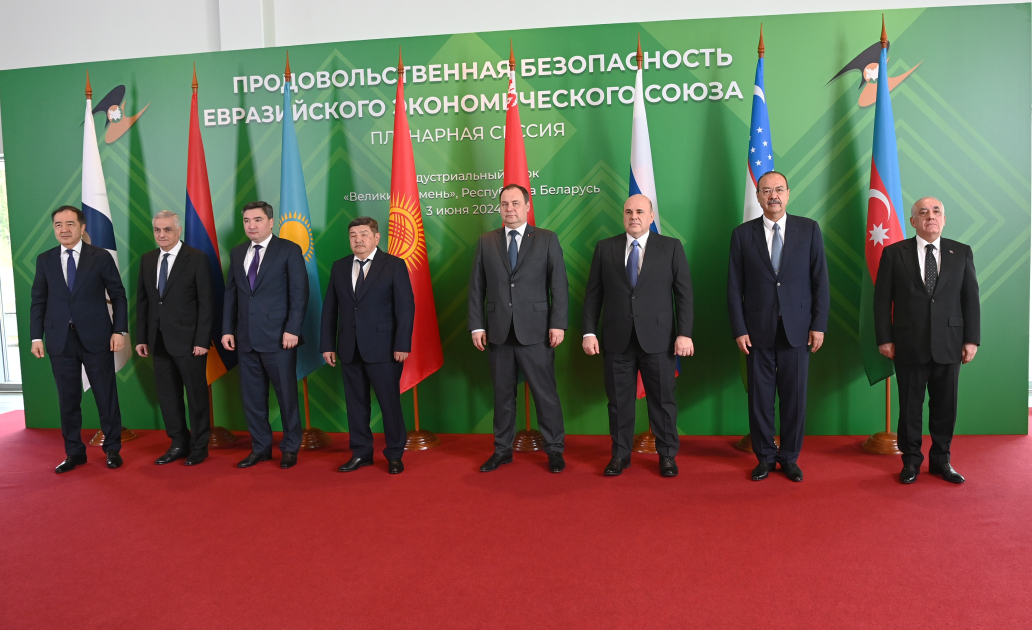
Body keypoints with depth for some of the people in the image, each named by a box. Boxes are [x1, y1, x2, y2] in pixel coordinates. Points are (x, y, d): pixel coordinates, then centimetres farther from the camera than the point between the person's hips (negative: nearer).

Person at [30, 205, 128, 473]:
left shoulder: (101, 257, -1)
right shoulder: (44, 260, 7)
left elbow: (118, 296, 0)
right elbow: (38, 301, 8)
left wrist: (119, 330, -7)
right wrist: (36, 336, 2)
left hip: (96, 337, -2)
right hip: (60, 339, 2)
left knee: (106, 395, 5)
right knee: (68, 399, 8)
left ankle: (113, 449, 19)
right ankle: (74, 452, 21)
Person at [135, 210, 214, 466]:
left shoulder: (197, 259, -7)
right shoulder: (147, 260, 10)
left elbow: (206, 303, -10)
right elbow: (142, 301, 12)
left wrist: (202, 340, -14)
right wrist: (142, 337, 7)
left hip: (188, 340, -5)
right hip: (159, 340, 5)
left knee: (196, 396, 5)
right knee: (167, 396, 11)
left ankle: (199, 446, 18)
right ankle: (179, 443, 24)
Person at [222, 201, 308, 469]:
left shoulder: (289, 250, -3)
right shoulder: (237, 253, 13)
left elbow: (299, 293, -8)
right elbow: (231, 294, 14)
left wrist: (292, 329, -15)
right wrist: (227, 329, 7)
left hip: (278, 338, -5)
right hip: (246, 339, 5)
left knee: (286, 395, 4)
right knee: (252, 397, 11)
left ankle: (290, 448, 18)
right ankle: (260, 448, 24)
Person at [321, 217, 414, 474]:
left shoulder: (394, 265, -2)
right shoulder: (339, 267, 11)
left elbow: (406, 307, -7)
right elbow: (330, 308, 11)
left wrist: (402, 345, -13)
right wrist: (327, 345, 6)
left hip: (383, 348, -4)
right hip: (349, 349, 4)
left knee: (390, 402, 1)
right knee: (355, 402, 10)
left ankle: (394, 455, 14)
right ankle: (361, 453, 22)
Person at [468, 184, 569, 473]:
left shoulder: (547, 240, 3)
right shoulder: (486, 242, 9)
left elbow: (559, 286, -1)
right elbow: (477, 287, 8)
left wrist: (558, 324, -8)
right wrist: (477, 326, 1)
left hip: (535, 331, -2)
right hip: (498, 332, 2)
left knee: (545, 392, 3)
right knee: (503, 394, 11)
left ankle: (554, 449, 17)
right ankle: (502, 450, 23)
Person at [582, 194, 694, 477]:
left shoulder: (671, 247, 4)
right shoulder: (605, 248, 8)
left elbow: (684, 293, 1)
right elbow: (593, 294, 7)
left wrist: (684, 333, -7)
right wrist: (589, 332, -1)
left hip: (658, 339, -1)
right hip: (617, 340, 1)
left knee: (663, 401, 6)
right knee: (619, 401, 8)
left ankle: (667, 456, 21)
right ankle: (620, 455, 22)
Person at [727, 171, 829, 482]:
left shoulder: (809, 229, 4)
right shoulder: (742, 234, 3)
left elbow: (820, 279, 3)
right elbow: (735, 287, 2)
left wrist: (819, 325, -3)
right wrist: (739, 329, -4)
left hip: (797, 330, 0)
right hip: (758, 331, 0)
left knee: (795, 397, 6)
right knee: (760, 398, 6)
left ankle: (789, 458, 22)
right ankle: (765, 457, 21)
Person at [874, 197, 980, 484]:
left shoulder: (962, 253, 7)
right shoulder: (894, 253, 1)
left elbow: (971, 298, 6)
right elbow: (882, 299, 0)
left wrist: (972, 339, 0)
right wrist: (884, 338, -5)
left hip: (948, 344, 2)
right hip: (909, 344, -2)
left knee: (945, 405, 9)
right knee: (910, 405, 6)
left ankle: (941, 459, 24)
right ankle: (911, 460, 19)